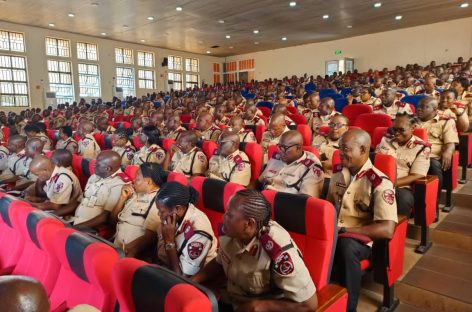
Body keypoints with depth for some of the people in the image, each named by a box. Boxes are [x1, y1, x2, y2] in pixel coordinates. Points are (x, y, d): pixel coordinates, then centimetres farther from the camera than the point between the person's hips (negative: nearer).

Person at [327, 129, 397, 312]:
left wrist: (343, 230, -24)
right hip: (333, 234, 5)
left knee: (346, 246, -38)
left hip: (361, 240, -4)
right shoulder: (337, 171, 5)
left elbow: (387, 230, -22)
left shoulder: (379, 182, -14)